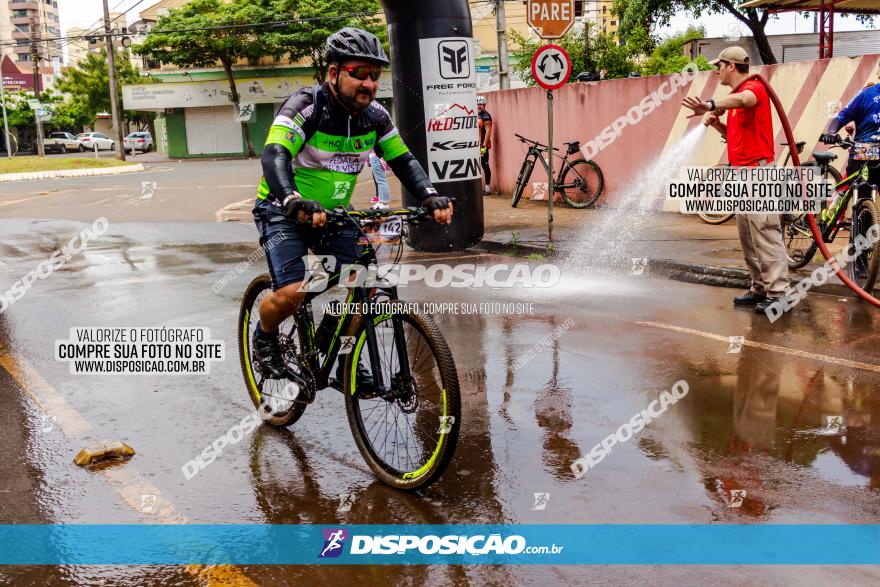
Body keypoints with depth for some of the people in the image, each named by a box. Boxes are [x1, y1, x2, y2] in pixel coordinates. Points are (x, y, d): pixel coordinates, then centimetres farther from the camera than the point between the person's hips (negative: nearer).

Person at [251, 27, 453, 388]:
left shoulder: (374, 116, -5)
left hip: (334, 212, 5)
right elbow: (274, 156, -36)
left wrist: (430, 196, -24)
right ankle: (264, 337, 12)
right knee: (292, 292, -22)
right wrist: (297, 204, -55)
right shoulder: (306, 107, -23)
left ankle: (346, 367, 13)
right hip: (284, 210, -5)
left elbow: (404, 160, -4)